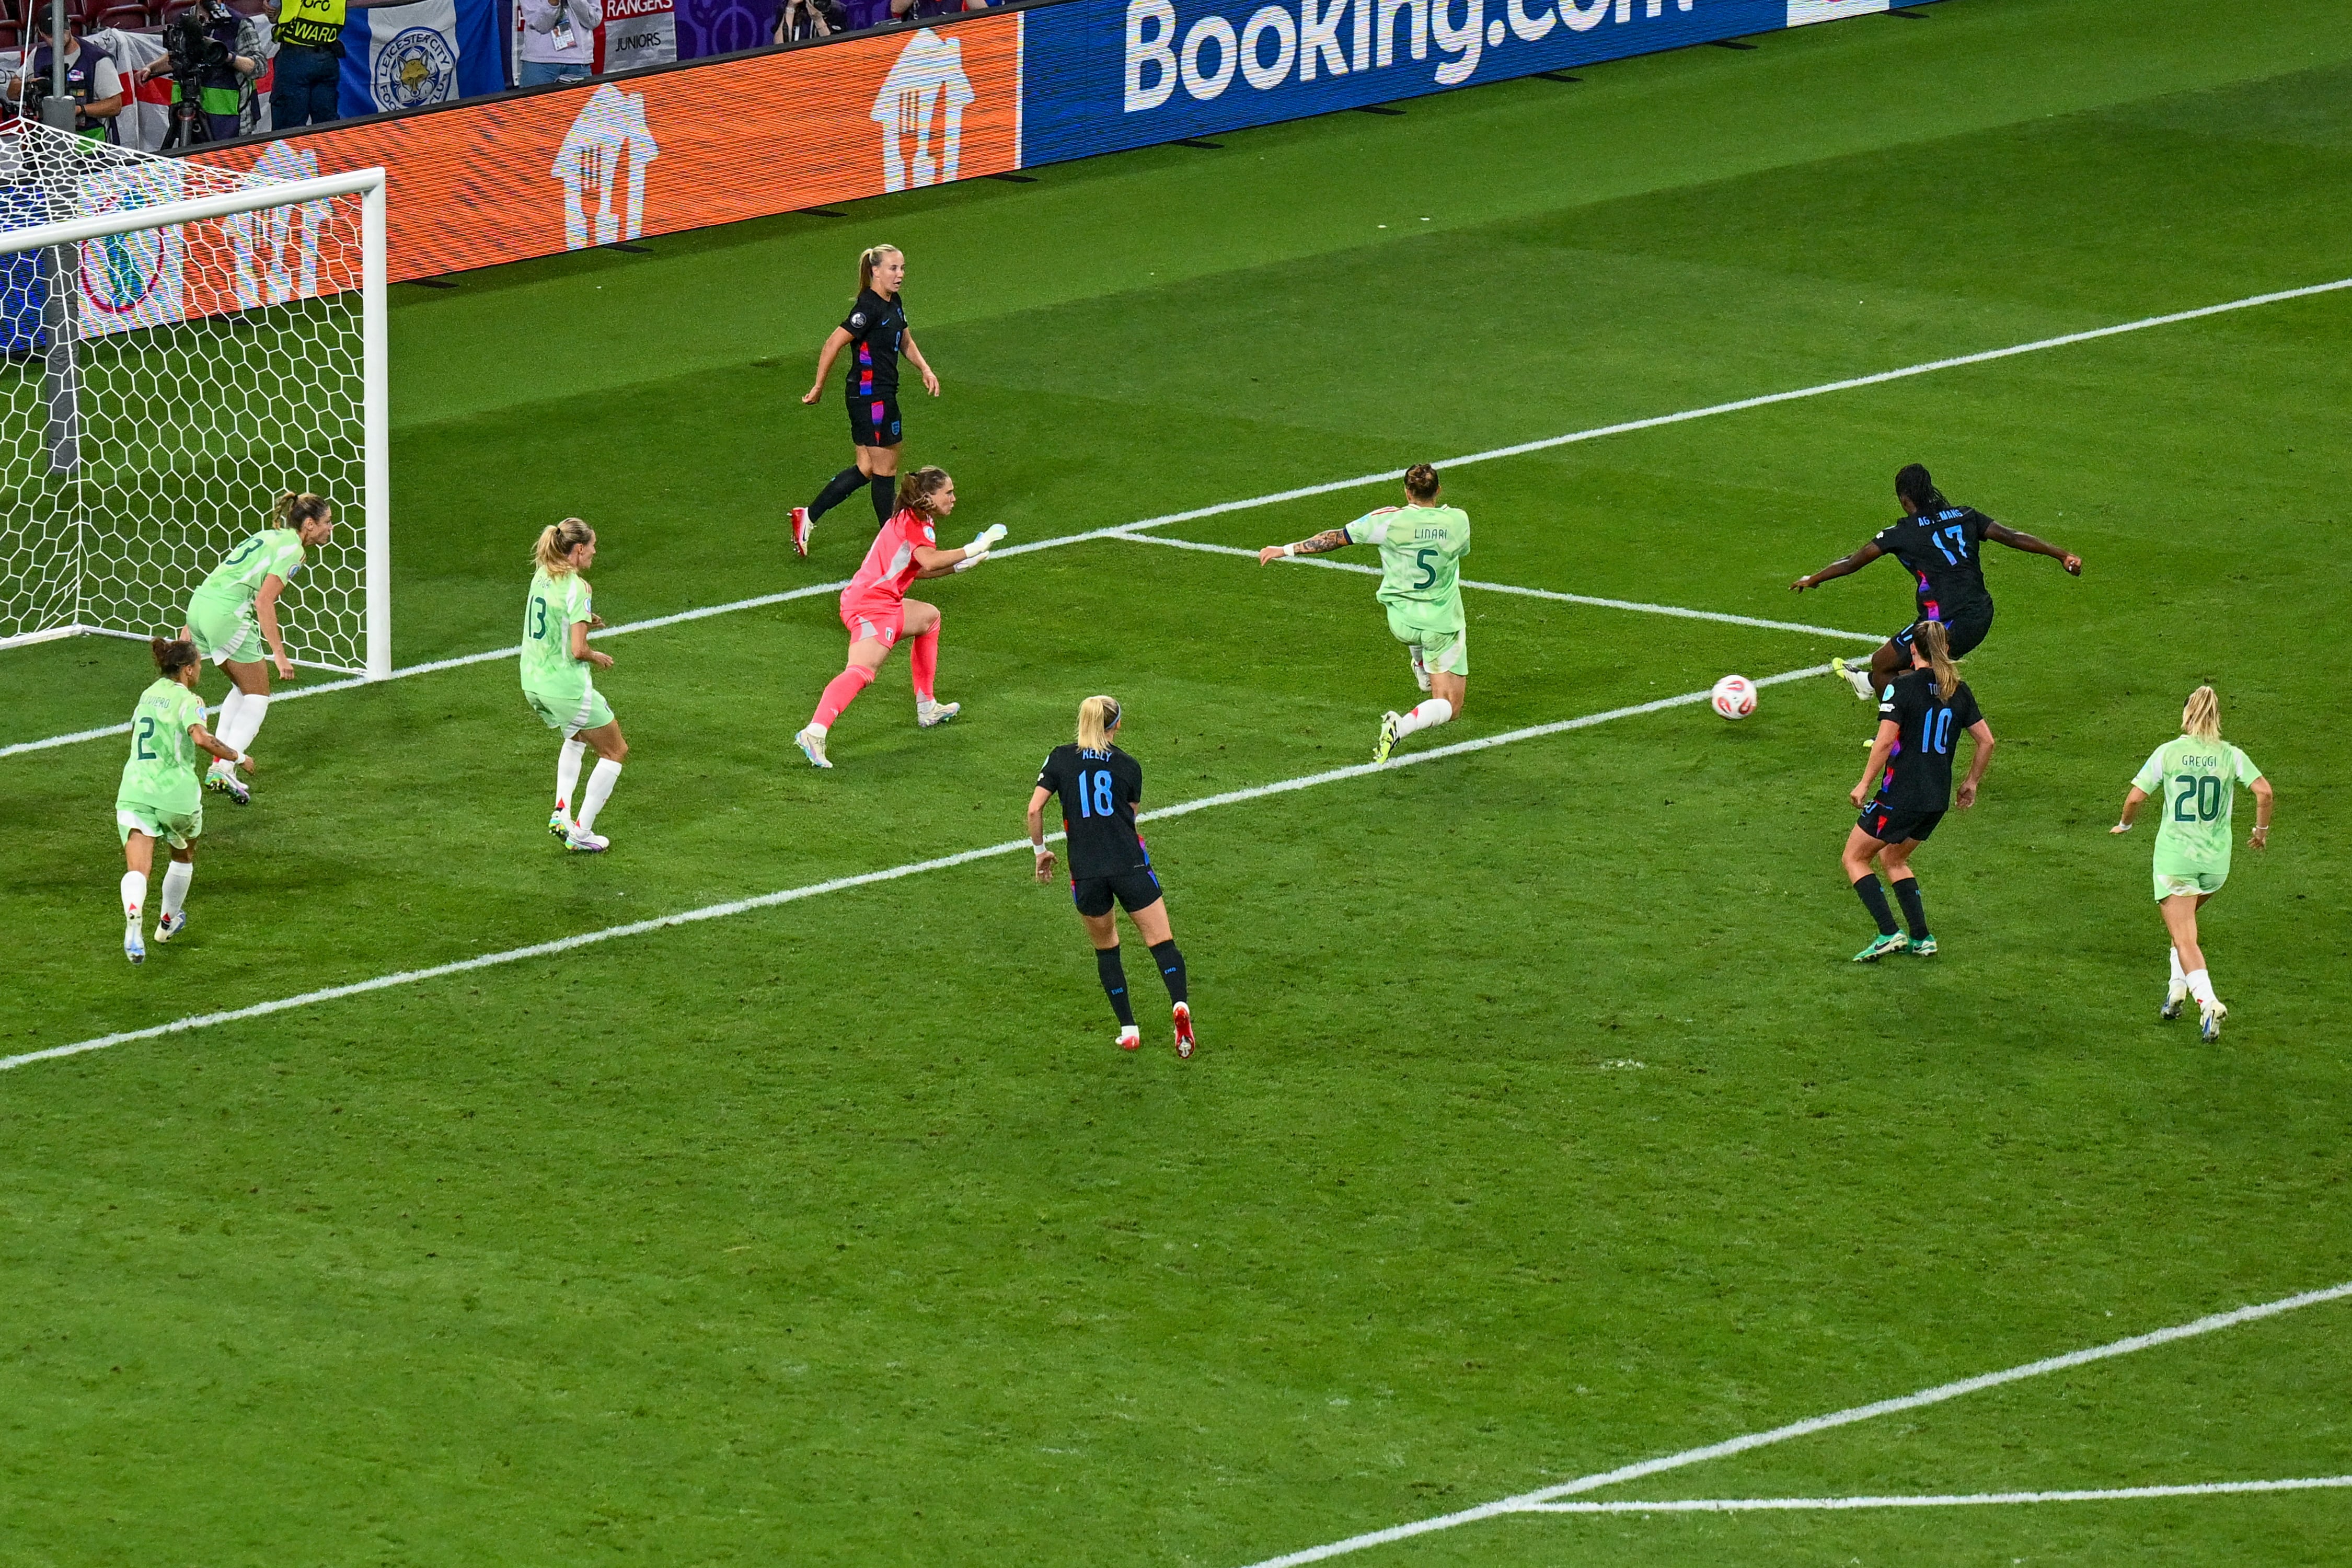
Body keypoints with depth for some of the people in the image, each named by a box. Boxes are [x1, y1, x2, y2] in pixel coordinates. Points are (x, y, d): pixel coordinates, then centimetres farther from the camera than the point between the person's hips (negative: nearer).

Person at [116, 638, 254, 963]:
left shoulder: (148, 695, 15)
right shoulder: (188, 700, -6)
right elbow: (202, 739, -23)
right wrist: (238, 758, -11)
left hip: (134, 790, 3)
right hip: (176, 792, -3)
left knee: (137, 870, -12)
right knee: (184, 855, 28)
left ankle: (133, 917, -40)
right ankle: (168, 921, 41)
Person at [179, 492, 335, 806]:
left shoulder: (269, 537, 21)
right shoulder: (292, 550, -6)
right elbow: (264, 603, -17)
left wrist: (192, 627, 26)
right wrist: (279, 654, -17)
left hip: (199, 604, 9)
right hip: (228, 615, -9)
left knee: (243, 688, 22)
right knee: (257, 696, 3)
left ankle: (219, 766, 17)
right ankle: (225, 771, -9)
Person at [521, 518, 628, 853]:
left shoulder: (541, 576, 5)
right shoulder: (576, 588, -19)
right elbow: (578, 650, -22)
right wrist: (598, 658, -2)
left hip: (533, 684, 8)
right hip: (567, 685, -8)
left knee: (577, 737, 34)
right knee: (615, 751, 11)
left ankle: (561, 811, 20)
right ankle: (580, 833, 9)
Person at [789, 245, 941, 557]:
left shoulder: (894, 304, 8)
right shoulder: (869, 308, -20)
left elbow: (905, 342, 24)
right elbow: (833, 346, -20)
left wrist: (925, 370, 9)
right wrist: (819, 388, -15)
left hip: (882, 394, 10)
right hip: (869, 395, -10)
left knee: (867, 469, 13)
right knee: (885, 467, 3)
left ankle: (808, 517, 18)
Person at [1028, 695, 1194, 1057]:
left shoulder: (1060, 759, 5)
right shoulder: (1128, 766, 7)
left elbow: (1034, 809, -1)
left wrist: (1041, 850, 13)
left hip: (1086, 872, 1)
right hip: (1130, 865, -1)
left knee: (1106, 948, 19)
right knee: (1162, 942, 0)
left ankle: (1128, 1028, 14)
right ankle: (1180, 1004, -26)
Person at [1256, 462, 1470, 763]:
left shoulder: (1389, 521, -16)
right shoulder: (1458, 521, -10)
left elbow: (1337, 538, -11)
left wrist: (1287, 550, -3)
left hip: (1401, 622, 2)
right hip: (1444, 623, -1)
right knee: (1450, 708, 2)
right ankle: (1400, 727, -24)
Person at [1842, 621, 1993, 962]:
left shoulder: (1901, 687, -12)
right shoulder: (1958, 691, 6)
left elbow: (1885, 741, -18)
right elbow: (1986, 740, 9)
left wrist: (1865, 784, -9)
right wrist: (1971, 783, 22)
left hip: (1900, 794, -7)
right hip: (1938, 798, 7)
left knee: (1855, 858, 9)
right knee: (1893, 859, 26)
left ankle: (1889, 933, -5)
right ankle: (1922, 938, 17)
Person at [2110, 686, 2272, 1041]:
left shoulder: (2168, 753, -4)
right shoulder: (2231, 755, 0)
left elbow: (2135, 798, -5)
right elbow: (2264, 792, -9)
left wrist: (2125, 825, 16)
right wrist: (2261, 831, 9)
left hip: (2175, 856, -3)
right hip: (2216, 859, 3)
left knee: (2184, 938, -6)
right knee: (2185, 924, 29)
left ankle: (2208, 1001, -26)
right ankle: (2178, 986, 22)